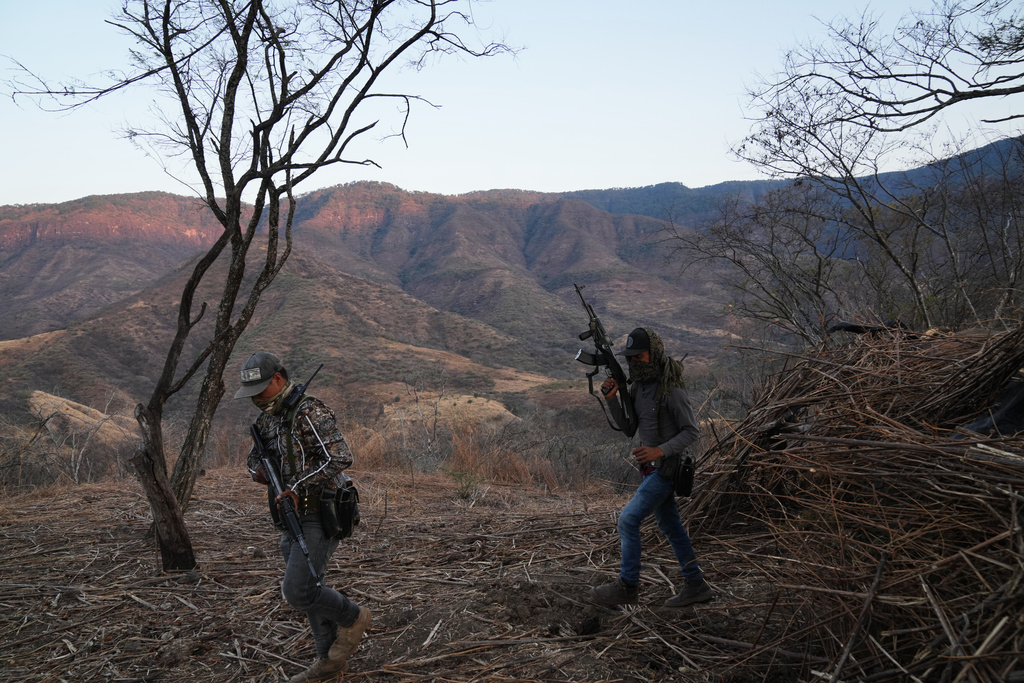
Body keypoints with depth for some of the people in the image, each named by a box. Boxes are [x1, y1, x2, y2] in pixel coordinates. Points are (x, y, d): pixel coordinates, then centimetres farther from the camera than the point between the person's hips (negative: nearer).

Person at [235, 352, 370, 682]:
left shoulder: (310, 412, -17)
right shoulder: (267, 419, 11)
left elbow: (340, 457, -28)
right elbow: (254, 460, 24)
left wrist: (298, 488, -24)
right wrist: (260, 471, -1)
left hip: (320, 516, -9)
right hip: (293, 518, 9)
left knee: (297, 590, -13)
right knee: (306, 590, 13)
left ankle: (352, 617, 12)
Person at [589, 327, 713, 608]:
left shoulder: (672, 389, -20)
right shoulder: (640, 384, 6)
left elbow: (692, 431, -17)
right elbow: (628, 424, 11)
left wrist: (660, 450, -29)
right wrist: (612, 398, -6)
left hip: (665, 467, -9)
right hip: (652, 467, 9)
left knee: (628, 519, -9)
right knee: (670, 525, 15)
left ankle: (627, 587, 2)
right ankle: (695, 585, 26)